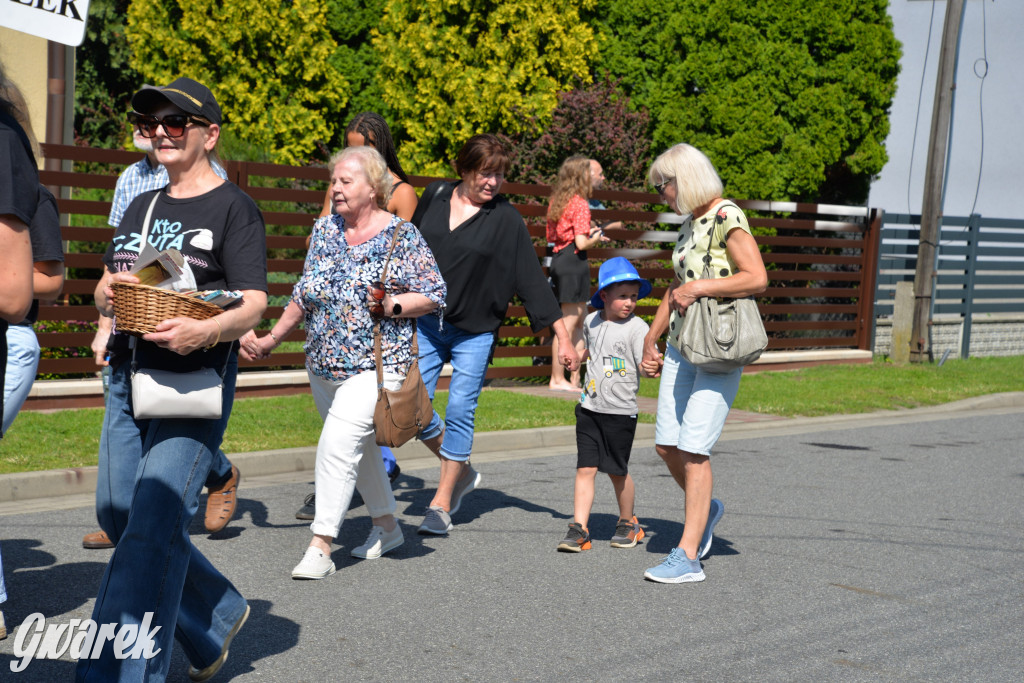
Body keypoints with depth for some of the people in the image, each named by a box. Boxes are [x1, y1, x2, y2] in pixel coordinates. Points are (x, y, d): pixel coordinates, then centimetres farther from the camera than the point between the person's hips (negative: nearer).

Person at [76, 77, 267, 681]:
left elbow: (254, 303, -12)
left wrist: (205, 331, -32)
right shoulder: (141, 207, 19)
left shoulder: (233, 206, -3)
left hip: (195, 384, -8)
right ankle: (219, 617, 31)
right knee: (119, 517, 12)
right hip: (129, 380, 8)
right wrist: (110, 294, -5)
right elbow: (104, 293, 20)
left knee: (152, 528, -15)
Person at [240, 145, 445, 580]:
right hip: (323, 364, 6)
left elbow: (434, 296, -5)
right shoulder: (325, 230, 10)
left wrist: (391, 306, -20)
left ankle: (320, 547, -15)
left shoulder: (401, 236, -6)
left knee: (338, 444, -18)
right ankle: (387, 527, 34)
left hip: (376, 364, -6)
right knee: (360, 447, 16)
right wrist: (272, 339, 18)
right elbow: (303, 296, 18)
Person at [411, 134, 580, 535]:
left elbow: (533, 279, -8)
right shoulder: (435, 197, 2)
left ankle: (441, 504, 7)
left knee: (460, 412, -6)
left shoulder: (506, 220, -7)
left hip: (474, 331, -3)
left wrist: (564, 339, -11)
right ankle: (461, 472, 20)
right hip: (426, 324, 3)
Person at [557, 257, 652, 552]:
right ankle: (579, 528, 3)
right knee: (585, 468, 0)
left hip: (621, 412, -4)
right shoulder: (592, 321, 7)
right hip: (589, 407, 4)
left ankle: (628, 522, 29)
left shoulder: (637, 328, -11)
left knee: (617, 471, 8)